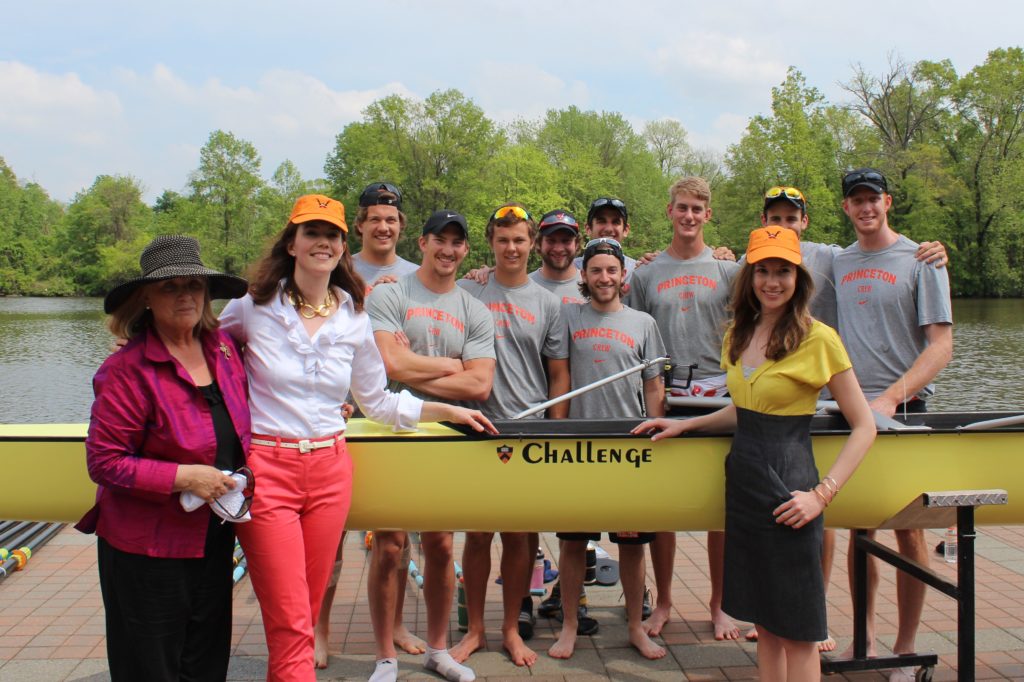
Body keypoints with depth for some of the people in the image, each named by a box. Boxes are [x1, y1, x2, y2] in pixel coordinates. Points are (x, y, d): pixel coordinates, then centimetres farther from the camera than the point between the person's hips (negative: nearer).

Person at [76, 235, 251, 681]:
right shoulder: (128, 370, -17)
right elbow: (104, 461, -16)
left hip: (213, 540, 6)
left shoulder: (223, 347, 2)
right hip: (148, 549, -6)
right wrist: (183, 477, -21)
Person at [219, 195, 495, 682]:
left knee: (302, 617, 12)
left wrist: (448, 410, 13)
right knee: (291, 626, -4)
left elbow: (377, 402, 15)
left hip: (330, 471, 3)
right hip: (266, 469, -3)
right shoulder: (253, 308, -3)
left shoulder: (354, 319, 6)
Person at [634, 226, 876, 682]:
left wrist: (822, 494, -16)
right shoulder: (740, 334, 9)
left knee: (795, 629, 4)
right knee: (764, 622, 15)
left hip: (786, 488, -6)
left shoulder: (818, 338, -11)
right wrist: (685, 424, 11)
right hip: (743, 482, 7)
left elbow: (864, 427, -9)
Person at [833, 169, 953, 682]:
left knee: (908, 532, 1)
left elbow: (941, 346, -10)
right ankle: (863, 640, 22)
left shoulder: (920, 261, -3)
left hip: (903, 411, -4)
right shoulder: (837, 263, 11)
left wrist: (890, 398, -20)